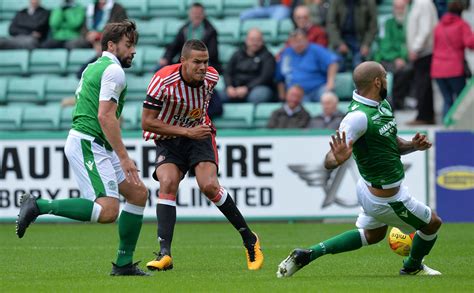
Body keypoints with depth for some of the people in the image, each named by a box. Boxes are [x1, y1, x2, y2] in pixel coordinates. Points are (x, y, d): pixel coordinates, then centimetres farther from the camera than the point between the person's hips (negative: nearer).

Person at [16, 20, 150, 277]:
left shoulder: (94, 67, 21)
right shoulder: (113, 70, -10)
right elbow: (105, 116, -19)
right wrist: (124, 157, -19)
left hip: (95, 146, 11)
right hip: (87, 144, -11)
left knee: (138, 193, 11)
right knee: (108, 211, -22)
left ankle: (124, 264, 11)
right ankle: (38, 206, -17)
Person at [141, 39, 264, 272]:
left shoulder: (211, 77, -11)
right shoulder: (163, 80, -24)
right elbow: (147, 122, -22)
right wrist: (185, 131, -26)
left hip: (198, 135, 1)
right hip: (168, 139, -1)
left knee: (209, 186, -21)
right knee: (167, 183, -26)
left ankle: (249, 240, -5)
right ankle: (164, 254, -28)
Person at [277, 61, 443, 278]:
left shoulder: (383, 104, 0)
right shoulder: (359, 116, -30)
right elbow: (328, 162, -32)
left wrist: (412, 145, -6)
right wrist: (338, 158, -56)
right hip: (386, 199, -9)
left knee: (371, 235, 28)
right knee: (432, 224, 14)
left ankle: (307, 254, 20)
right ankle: (413, 267, 44)